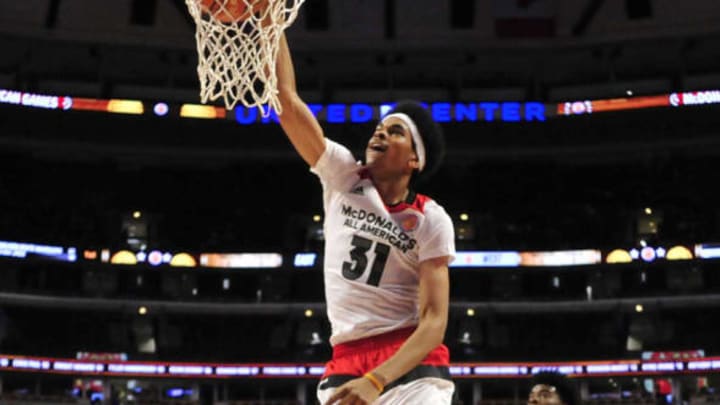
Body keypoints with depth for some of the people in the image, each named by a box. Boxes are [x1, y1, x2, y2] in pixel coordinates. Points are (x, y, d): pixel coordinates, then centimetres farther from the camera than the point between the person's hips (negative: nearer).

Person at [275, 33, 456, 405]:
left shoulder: (432, 220, -4)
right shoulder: (342, 178, 5)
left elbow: (434, 321, -11)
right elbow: (286, 98, -1)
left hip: (413, 366, -3)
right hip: (346, 364, 3)